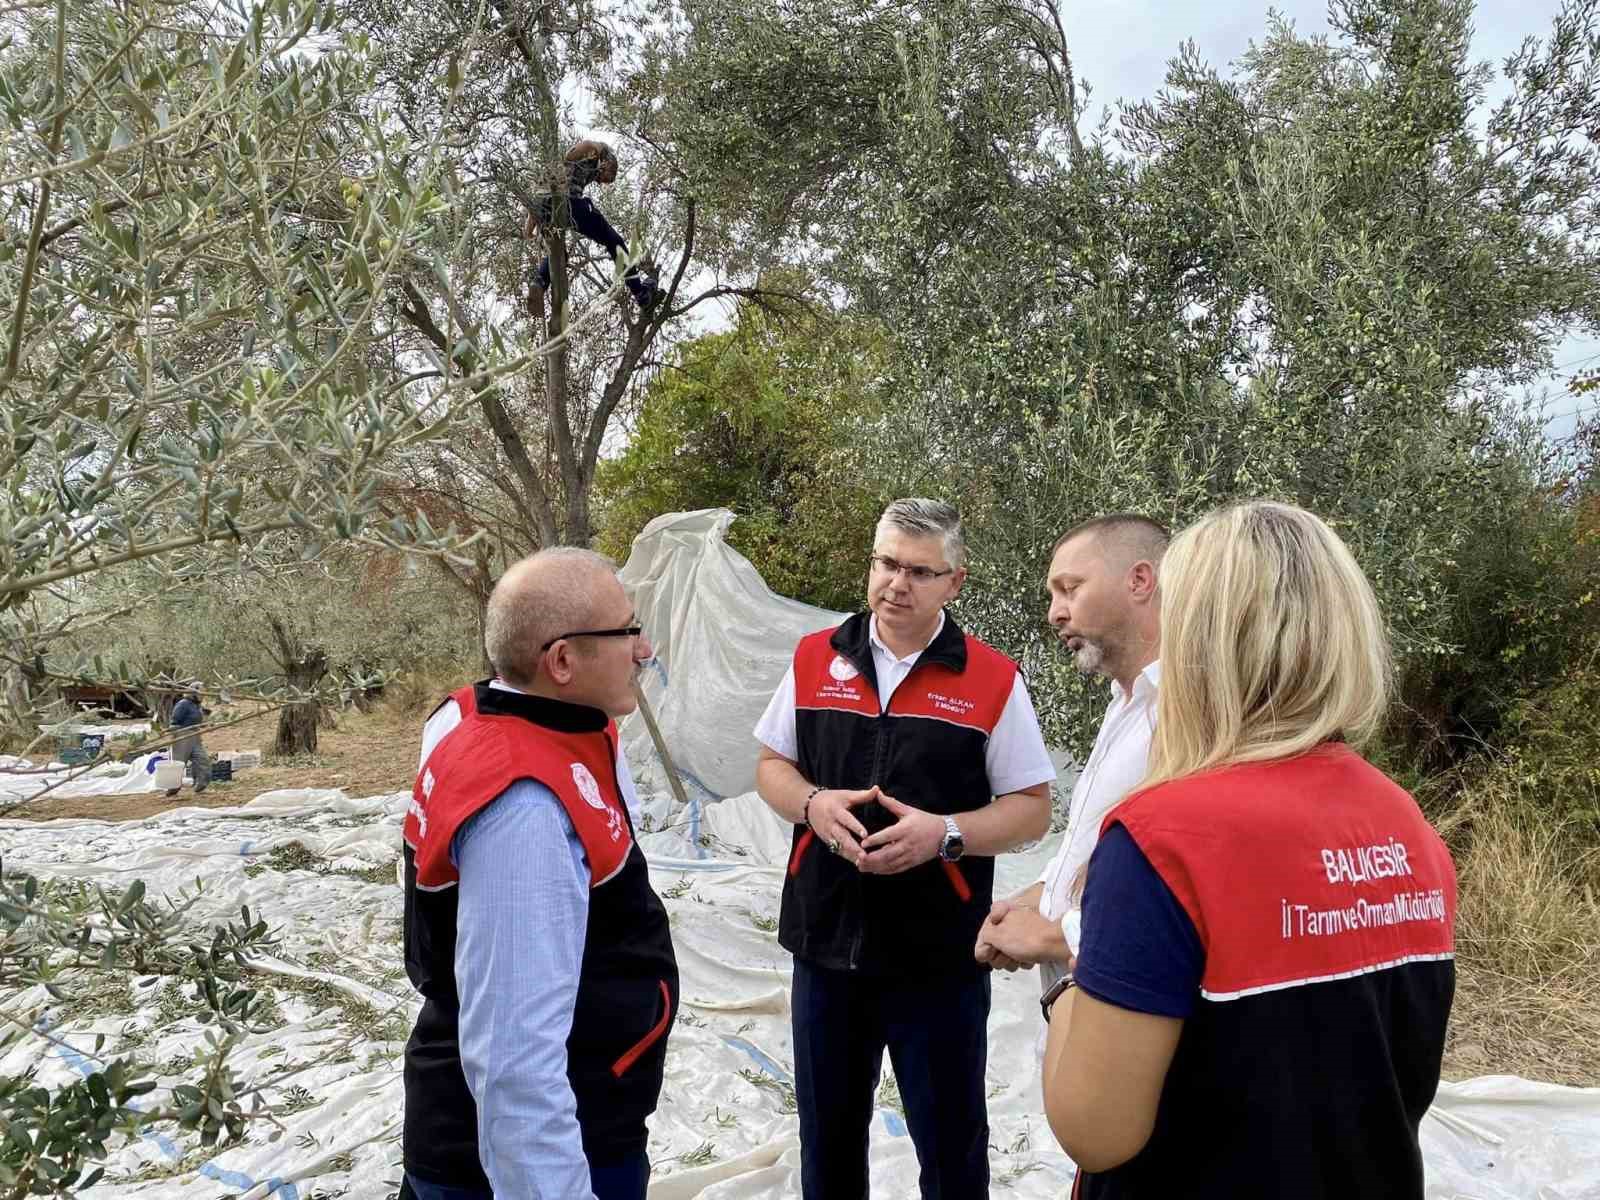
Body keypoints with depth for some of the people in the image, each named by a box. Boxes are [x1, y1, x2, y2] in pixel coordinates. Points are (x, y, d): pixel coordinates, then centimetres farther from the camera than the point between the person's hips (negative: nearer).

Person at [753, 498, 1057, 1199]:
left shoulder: (993, 680, -7)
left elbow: (1031, 809, -3)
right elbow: (772, 766, 10)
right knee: (827, 1141, 20)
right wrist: (813, 804, -11)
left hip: (941, 957, -2)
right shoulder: (814, 660, 2)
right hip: (826, 944, 3)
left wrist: (945, 833, -20)